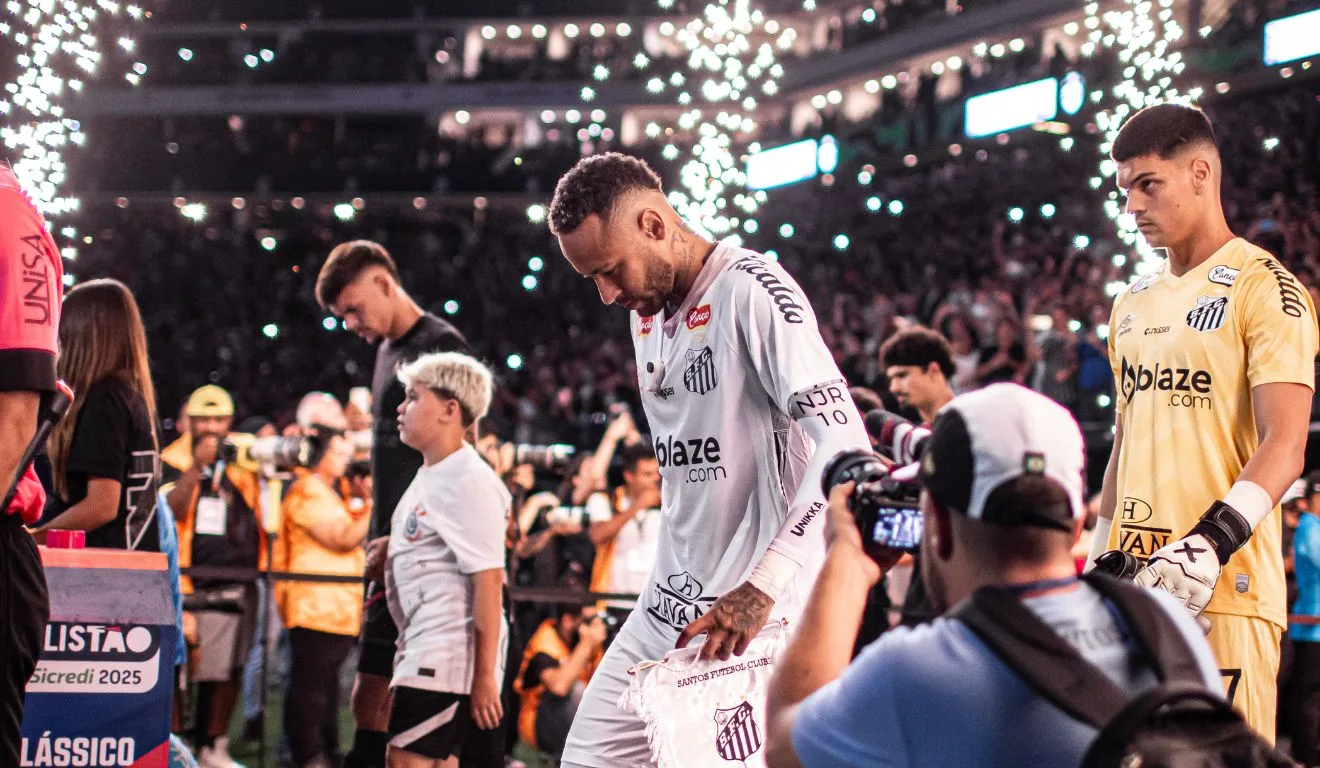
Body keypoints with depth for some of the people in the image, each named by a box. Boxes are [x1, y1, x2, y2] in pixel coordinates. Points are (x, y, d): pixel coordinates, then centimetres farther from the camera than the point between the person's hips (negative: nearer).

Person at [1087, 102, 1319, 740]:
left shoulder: (1263, 288, -5)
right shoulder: (1133, 305, 19)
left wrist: (1212, 541, -26)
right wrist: (1100, 557, 19)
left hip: (1224, 587, -7)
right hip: (1133, 579, 7)